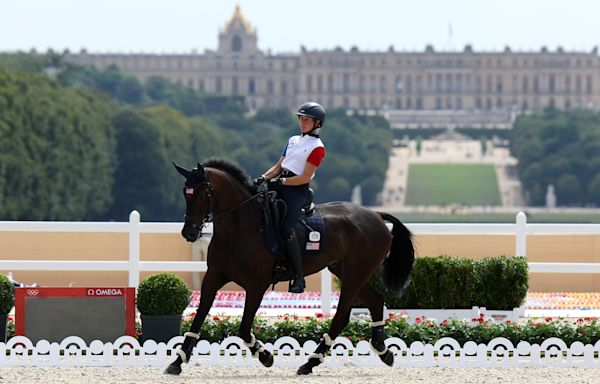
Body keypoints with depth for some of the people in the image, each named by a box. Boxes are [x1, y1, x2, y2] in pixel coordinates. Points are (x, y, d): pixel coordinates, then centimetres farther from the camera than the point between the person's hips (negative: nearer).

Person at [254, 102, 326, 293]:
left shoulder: (317, 147, -5)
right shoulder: (293, 140, 19)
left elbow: (305, 177, -12)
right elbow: (278, 167, 19)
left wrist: (281, 181, -17)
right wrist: (263, 178, 2)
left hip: (297, 190, -8)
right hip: (281, 186, 8)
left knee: (286, 229, -23)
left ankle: (299, 276, -18)